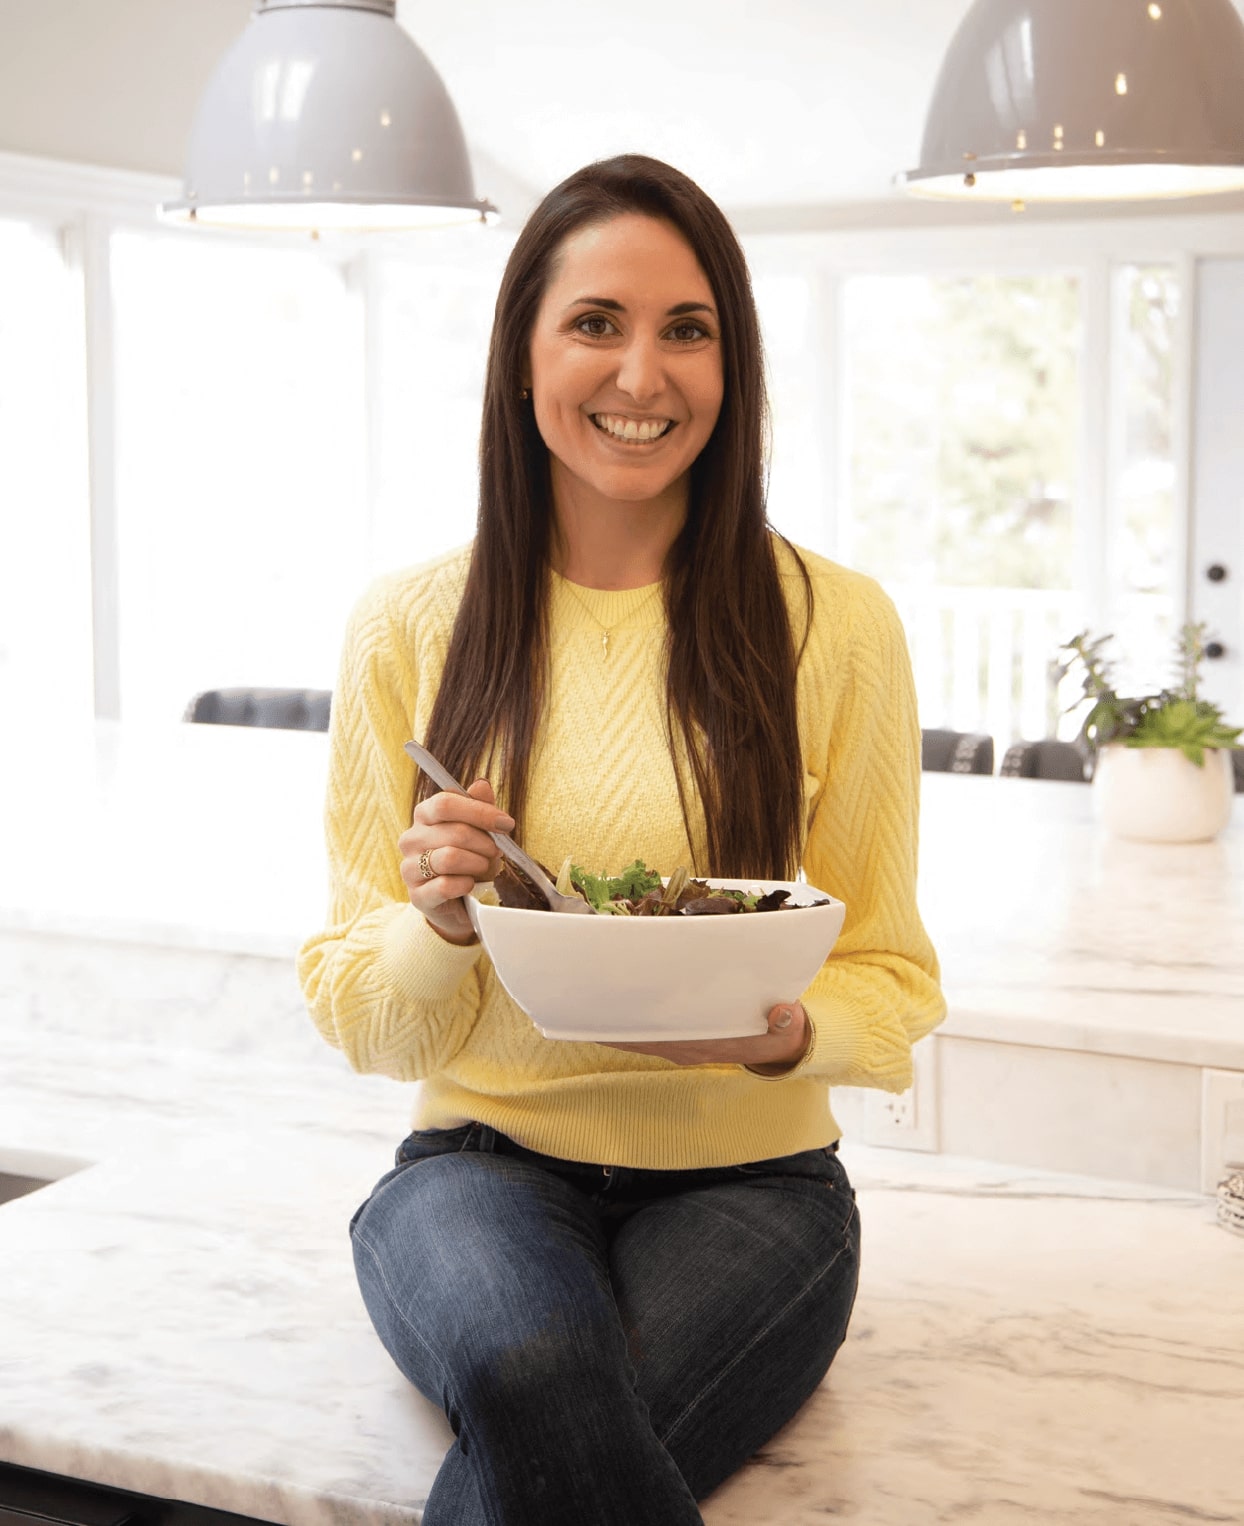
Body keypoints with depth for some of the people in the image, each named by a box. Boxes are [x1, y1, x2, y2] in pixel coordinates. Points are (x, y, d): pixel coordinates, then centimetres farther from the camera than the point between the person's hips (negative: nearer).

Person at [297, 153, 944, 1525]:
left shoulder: (834, 625, 0)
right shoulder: (407, 630, 3)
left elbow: (891, 985, 5)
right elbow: (361, 1020, 6)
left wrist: (783, 1034, -17)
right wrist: (435, 926, -17)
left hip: (746, 1176, 0)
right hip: (481, 1164, 1)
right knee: (531, 1371, -34)